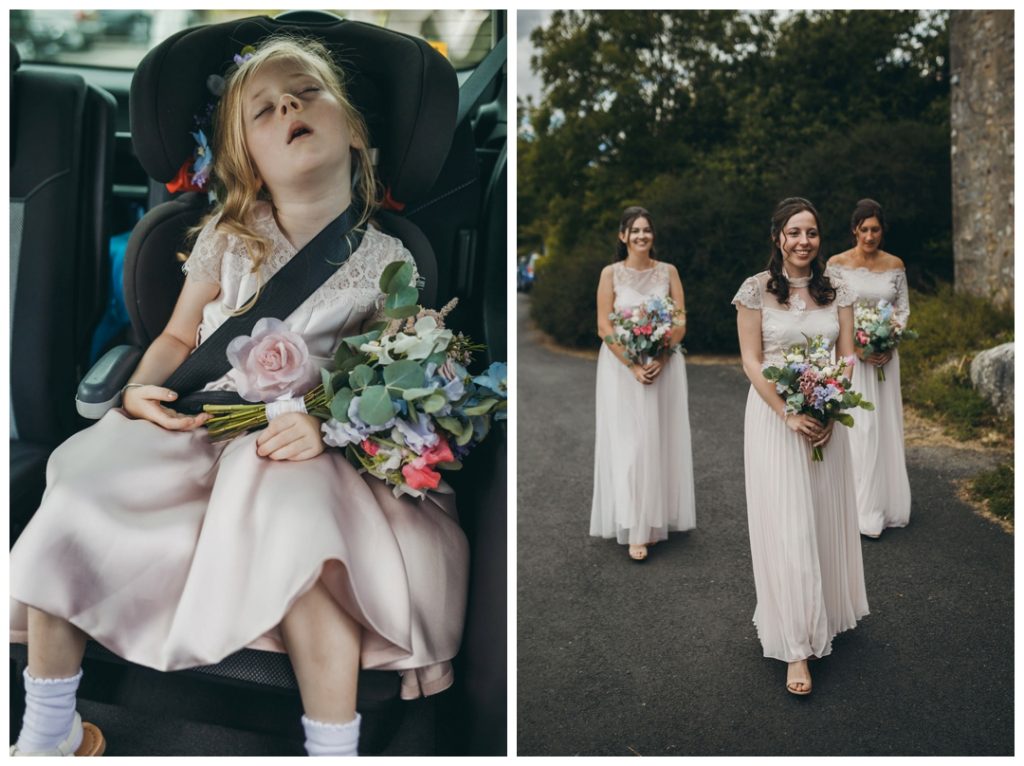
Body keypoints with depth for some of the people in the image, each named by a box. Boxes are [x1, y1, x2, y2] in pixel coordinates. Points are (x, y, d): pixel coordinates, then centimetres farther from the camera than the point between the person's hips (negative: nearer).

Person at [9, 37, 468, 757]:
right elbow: (178, 337, 16)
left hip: (297, 452, -3)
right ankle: (47, 735, 5)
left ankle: (335, 752, -17)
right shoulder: (228, 239, 7)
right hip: (195, 429, 4)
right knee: (73, 503, -18)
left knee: (295, 540, -36)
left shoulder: (386, 262, -1)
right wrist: (143, 390, -5)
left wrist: (329, 424, -22)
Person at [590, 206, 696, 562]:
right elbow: (604, 327, -6)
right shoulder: (611, 273, -1)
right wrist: (633, 365, -16)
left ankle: (657, 519, 18)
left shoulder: (668, 272, 5)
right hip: (622, 366, -2)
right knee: (629, 443, -4)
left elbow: (681, 322, 2)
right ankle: (636, 530, -1)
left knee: (660, 441, 6)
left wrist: (660, 360, -13)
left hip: (664, 365, 2)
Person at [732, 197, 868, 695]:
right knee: (787, 527, -5)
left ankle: (821, 615, 33)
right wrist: (789, 415, -16)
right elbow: (751, 361, -7)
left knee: (825, 519, 12)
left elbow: (847, 356, 4)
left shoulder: (836, 291, 5)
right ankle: (796, 646, 1)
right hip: (774, 414, -4)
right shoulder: (756, 290, -5)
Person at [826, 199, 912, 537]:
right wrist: (858, 347, -15)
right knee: (857, 428, -5)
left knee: (886, 426, 8)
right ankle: (861, 509, 3)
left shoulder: (895, 265, 6)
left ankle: (887, 505, 20)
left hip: (885, 355, 4)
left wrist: (890, 345, -8)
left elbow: (903, 308, 8)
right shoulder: (837, 264, -5)